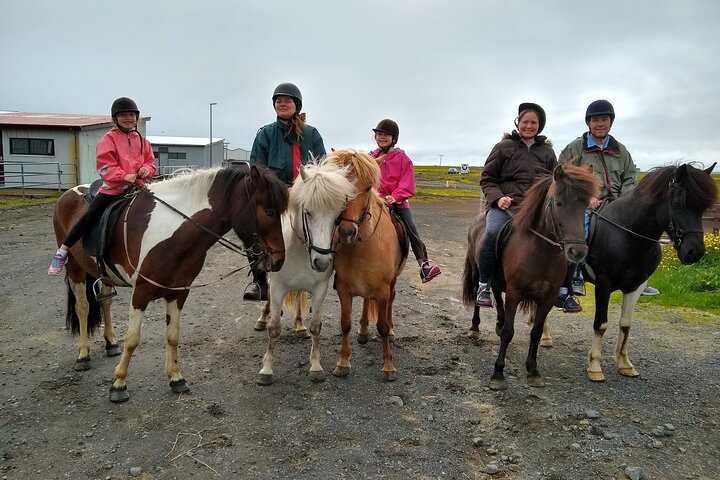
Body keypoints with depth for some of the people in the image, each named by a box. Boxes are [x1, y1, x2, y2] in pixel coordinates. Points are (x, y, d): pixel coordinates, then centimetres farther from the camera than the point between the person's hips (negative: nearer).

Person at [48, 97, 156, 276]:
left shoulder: (142, 141, 13)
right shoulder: (109, 139, 0)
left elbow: (150, 163, 18)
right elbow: (104, 167, -8)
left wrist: (147, 169, -7)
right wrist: (124, 176, -22)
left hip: (136, 187, 4)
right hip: (112, 188, -4)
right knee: (89, 217, -11)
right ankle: (62, 252, 0)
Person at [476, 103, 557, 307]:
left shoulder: (547, 152, 21)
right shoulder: (504, 147, 11)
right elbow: (487, 179, 9)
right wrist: (497, 197, -10)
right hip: (505, 205, -3)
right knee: (493, 233, -34)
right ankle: (483, 286, -17)